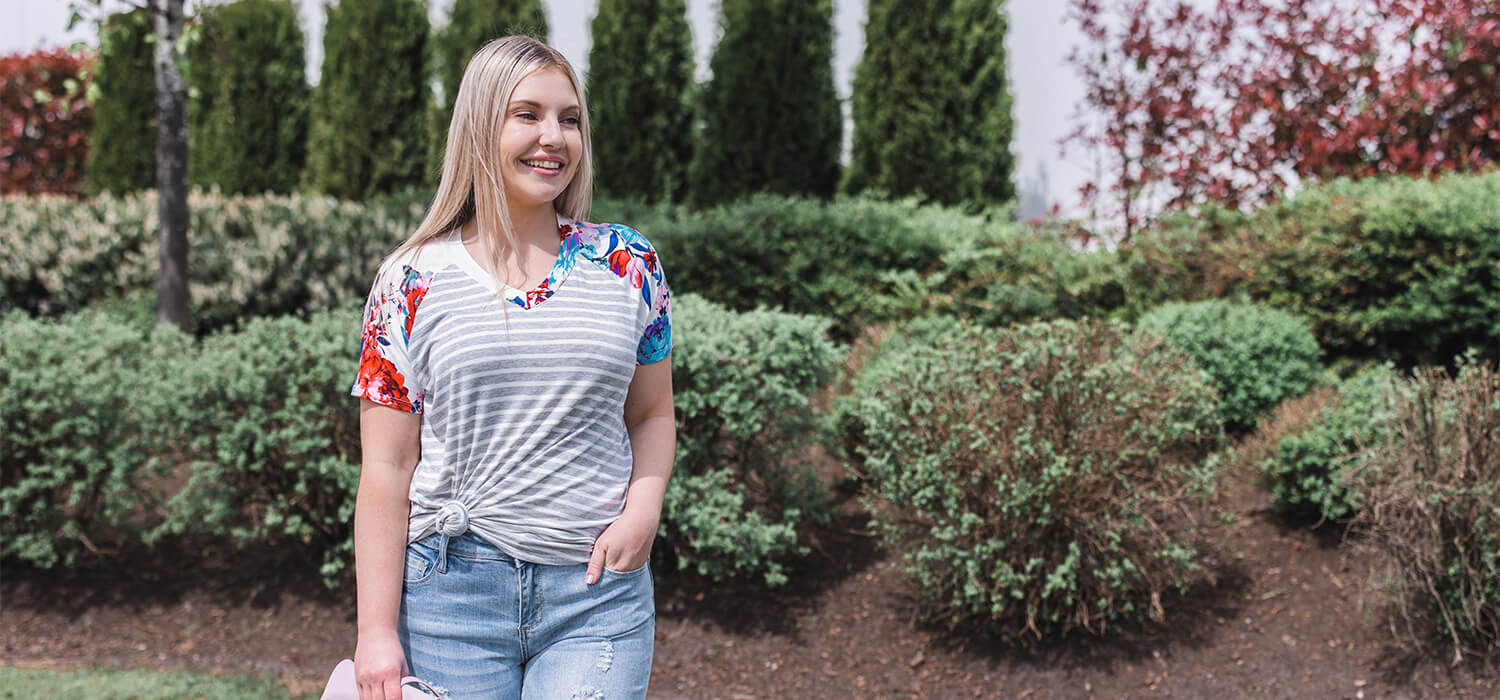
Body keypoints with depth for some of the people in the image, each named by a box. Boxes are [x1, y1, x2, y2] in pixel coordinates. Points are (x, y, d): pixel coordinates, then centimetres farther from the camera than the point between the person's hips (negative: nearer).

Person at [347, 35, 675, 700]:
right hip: (451, 590, -1)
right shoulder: (413, 281, -1)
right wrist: (376, 631, -5)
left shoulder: (629, 264, 4)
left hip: (597, 594, 1)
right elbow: (386, 469, -2)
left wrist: (643, 511, -6)